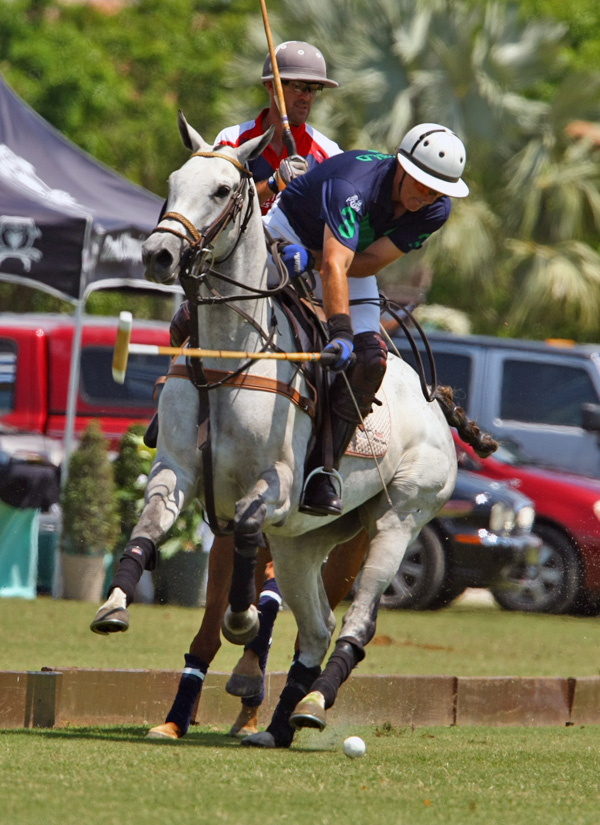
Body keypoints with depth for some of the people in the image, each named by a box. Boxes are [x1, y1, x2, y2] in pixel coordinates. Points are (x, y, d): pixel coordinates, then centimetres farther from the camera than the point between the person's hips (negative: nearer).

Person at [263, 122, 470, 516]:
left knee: (370, 359, -17)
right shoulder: (354, 186, -36)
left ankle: (323, 467, -14)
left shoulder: (435, 211, -17)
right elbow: (335, 265, -47)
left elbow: (368, 263, -20)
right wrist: (341, 332, -58)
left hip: (354, 264, 4)